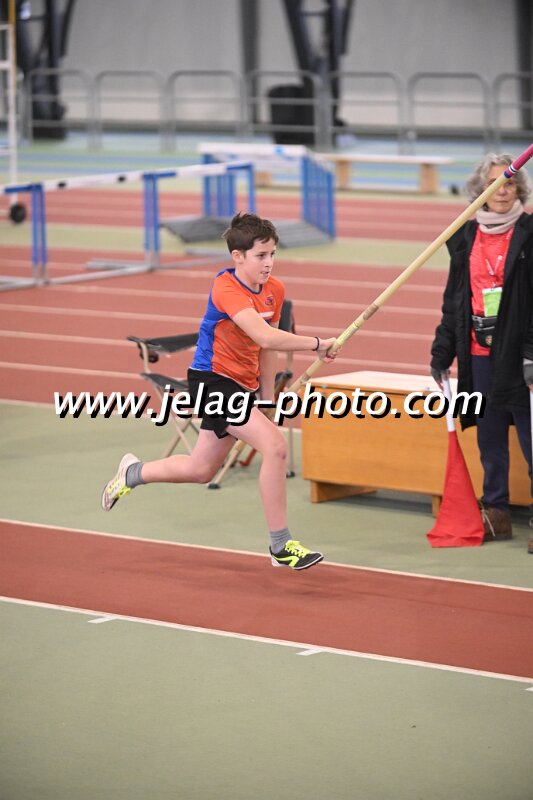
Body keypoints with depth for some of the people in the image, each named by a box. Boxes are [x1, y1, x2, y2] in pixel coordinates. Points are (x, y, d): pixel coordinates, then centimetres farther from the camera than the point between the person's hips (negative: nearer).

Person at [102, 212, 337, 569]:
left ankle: (133, 472, 45)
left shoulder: (275, 290, 1)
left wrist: (269, 401, 14)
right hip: (213, 379, -9)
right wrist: (316, 345, -31)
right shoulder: (226, 288, -24)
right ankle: (282, 546, -13)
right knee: (275, 446, -22)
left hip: (243, 385, 9)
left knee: (201, 470, 19)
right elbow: (265, 337, -37)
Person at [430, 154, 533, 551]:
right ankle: (496, 514, 21)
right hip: (479, 352, 5)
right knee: (489, 437, 11)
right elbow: (454, 299, 16)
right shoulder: (466, 237, 10)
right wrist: (442, 352, 13)